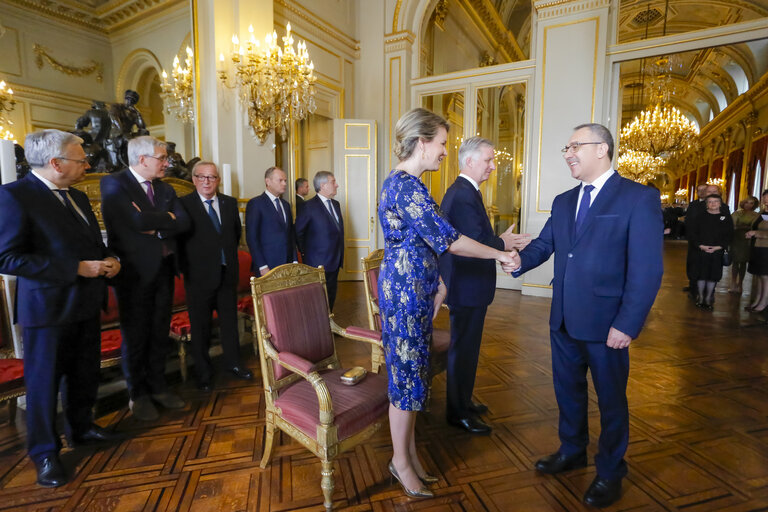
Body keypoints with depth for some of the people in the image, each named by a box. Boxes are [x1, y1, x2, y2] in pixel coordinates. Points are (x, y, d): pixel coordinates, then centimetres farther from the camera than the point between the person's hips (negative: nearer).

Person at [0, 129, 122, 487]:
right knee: (44, 381, 8)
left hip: (86, 303, 7)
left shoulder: (78, 197, 11)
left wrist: (108, 260, -1)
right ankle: (45, 453, 25)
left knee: (85, 374, 19)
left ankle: (81, 427, 39)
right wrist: (77, 268, -23)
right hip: (48, 307, -7)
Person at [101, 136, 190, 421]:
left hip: (163, 269, 6)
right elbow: (139, 220, -23)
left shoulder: (165, 188, 11)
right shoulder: (114, 183, -8)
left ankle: (157, 387, 29)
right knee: (135, 336, 8)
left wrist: (156, 228, -15)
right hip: (134, 271, -5)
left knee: (160, 332, 13)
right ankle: (138, 395, 24)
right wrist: (168, 218, -8)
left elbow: (184, 222, -2)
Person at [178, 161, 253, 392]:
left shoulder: (230, 202, 7)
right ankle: (203, 372, 24)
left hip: (227, 273, 4)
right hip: (199, 275, -4)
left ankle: (233, 362, 31)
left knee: (230, 320, 15)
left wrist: (230, 257, 10)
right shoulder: (183, 204, -6)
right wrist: (187, 267, -7)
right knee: (200, 326, 9)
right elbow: (180, 238, -6)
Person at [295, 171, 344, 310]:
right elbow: (298, 231, -8)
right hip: (318, 263, -7)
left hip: (335, 263, 7)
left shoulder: (336, 204, 13)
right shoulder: (310, 206, -12)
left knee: (331, 299, 15)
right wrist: (305, 253, -3)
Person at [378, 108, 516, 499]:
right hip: (405, 292, -10)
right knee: (407, 374, 5)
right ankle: (401, 461, 26)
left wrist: (436, 283, 18)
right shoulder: (406, 185, -19)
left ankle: (409, 452, 34)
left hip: (415, 290, 10)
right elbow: (448, 240, -19)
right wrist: (500, 254, -7)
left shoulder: (405, 182, 13)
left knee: (412, 371, 17)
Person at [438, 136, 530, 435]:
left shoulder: (461, 191, 13)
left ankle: (463, 402, 38)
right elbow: (476, 244, -26)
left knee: (465, 346, 21)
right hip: (468, 287, -11)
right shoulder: (464, 195, -20)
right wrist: (503, 244, -9)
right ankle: (458, 413, 20)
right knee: (463, 348, 3)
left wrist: (502, 242, 0)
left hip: (466, 284, 11)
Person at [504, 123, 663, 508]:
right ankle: (572, 451, 44)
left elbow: (646, 270, -14)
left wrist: (627, 325, -18)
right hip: (563, 320, 6)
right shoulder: (563, 201, 10)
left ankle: (610, 472, 36)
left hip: (606, 324, -5)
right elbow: (544, 243, 8)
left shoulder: (639, 199, -10)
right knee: (568, 390, 20)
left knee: (611, 399, 14)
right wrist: (520, 260, -14)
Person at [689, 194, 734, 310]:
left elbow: (729, 235, 4)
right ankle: (700, 297, 16)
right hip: (701, 251, -1)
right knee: (701, 275, 3)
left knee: (713, 276, 5)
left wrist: (718, 247, -10)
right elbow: (692, 233, 1)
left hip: (717, 252, 1)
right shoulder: (700, 217, 3)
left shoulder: (727, 218, 5)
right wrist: (700, 245, -11)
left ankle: (708, 298, 18)